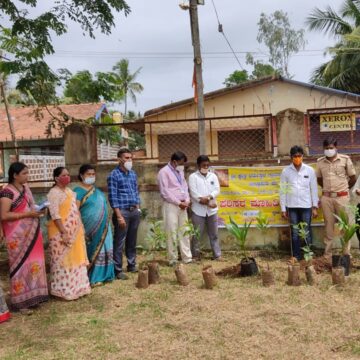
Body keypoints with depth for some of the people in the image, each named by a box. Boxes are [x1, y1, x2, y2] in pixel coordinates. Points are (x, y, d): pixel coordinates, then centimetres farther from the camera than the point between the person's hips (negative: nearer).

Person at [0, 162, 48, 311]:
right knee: (21, 265, -3)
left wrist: (38, 211, 3)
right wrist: (27, 214, -21)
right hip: (18, 236, -8)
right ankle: (21, 301, 6)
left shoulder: (25, 188, 11)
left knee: (32, 263, 11)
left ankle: (31, 296, 23)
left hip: (31, 233, 8)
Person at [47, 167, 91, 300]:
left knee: (75, 259, 14)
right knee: (63, 261, -2)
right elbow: (55, 215, -19)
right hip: (62, 232, -9)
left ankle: (75, 287, 25)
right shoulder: (54, 193, -12)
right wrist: (64, 232, -23)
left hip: (74, 232, 9)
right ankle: (64, 289, 7)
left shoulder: (69, 191, 15)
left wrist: (81, 228, 14)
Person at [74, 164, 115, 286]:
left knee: (101, 251, 10)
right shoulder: (78, 191, -8)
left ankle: (100, 275, 19)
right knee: (91, 251, -2)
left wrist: (106, 225, 17)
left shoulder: (97, 191, 14)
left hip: (103, 228, 7)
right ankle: (93, 277, 6)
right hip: (89, 228, -7)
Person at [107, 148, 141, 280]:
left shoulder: (133, 173, 12)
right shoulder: (114, 175, -9)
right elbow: (113, 197, -12)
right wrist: (119, 216, -16)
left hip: (134, 211, 6)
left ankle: (132, 265, 26)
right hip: (122, 211, -6)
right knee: (119, 242, -1)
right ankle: (118, 270, 6)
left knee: (132, 241, 14)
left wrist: (138, 209, 12)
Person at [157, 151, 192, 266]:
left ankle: (187, 257, 12)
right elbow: (165, 192, -14)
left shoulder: (180, 171, 16)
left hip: (182, 205, 7)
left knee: (184, 232, 7)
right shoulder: (164, 172, -8)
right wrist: (178, 202, -13)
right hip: (171, 205, -7)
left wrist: (187, 200, 1)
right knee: (172, 233, -4)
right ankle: (172, 259, 4)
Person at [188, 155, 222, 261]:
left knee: (214, 234, 9)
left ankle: (217, 255, 15)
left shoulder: (213, 176, 11)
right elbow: (193, 193, -11)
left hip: (211, 210, 3)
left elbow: (217, 190, 2)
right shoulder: (193, 177, -2)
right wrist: (209, 203, -13)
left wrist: (208, 197, -17)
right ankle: (195, 255, 13)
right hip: (198, 210, -3)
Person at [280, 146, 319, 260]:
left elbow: (314, 189, 3)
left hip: (306, 206, 0)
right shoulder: (286, 171, 0)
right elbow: (283, 190, 2)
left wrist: (315, 207, 0)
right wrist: (283, 209, 1)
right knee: (295, 233, 8)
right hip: (292, 206, 1)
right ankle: (296, 256, 16)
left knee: (307, 232, 5)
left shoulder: (309, 170, 0)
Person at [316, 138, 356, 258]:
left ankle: (346, 253, 10)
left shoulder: (345, 159, -3)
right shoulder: (320, 162, 4)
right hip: (326, 197, 2)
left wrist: (344, 189, 12)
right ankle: (327, 253, 13)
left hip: (342, 197, -2)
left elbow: (353, 178, 4)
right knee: (328, 225, 7)